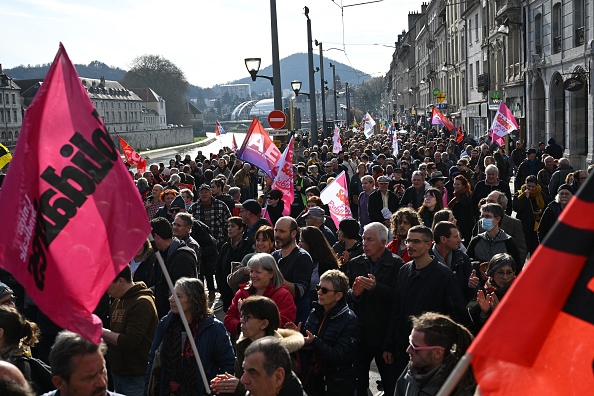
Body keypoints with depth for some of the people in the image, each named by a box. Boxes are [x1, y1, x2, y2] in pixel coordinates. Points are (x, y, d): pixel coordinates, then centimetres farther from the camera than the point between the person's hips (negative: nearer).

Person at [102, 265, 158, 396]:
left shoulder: (142, 303, -17)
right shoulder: (117, 301, 11)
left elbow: (129, 342, -23)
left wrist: (101, 331, -16)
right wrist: (101, 332, -1)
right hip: (116, 372, 8)